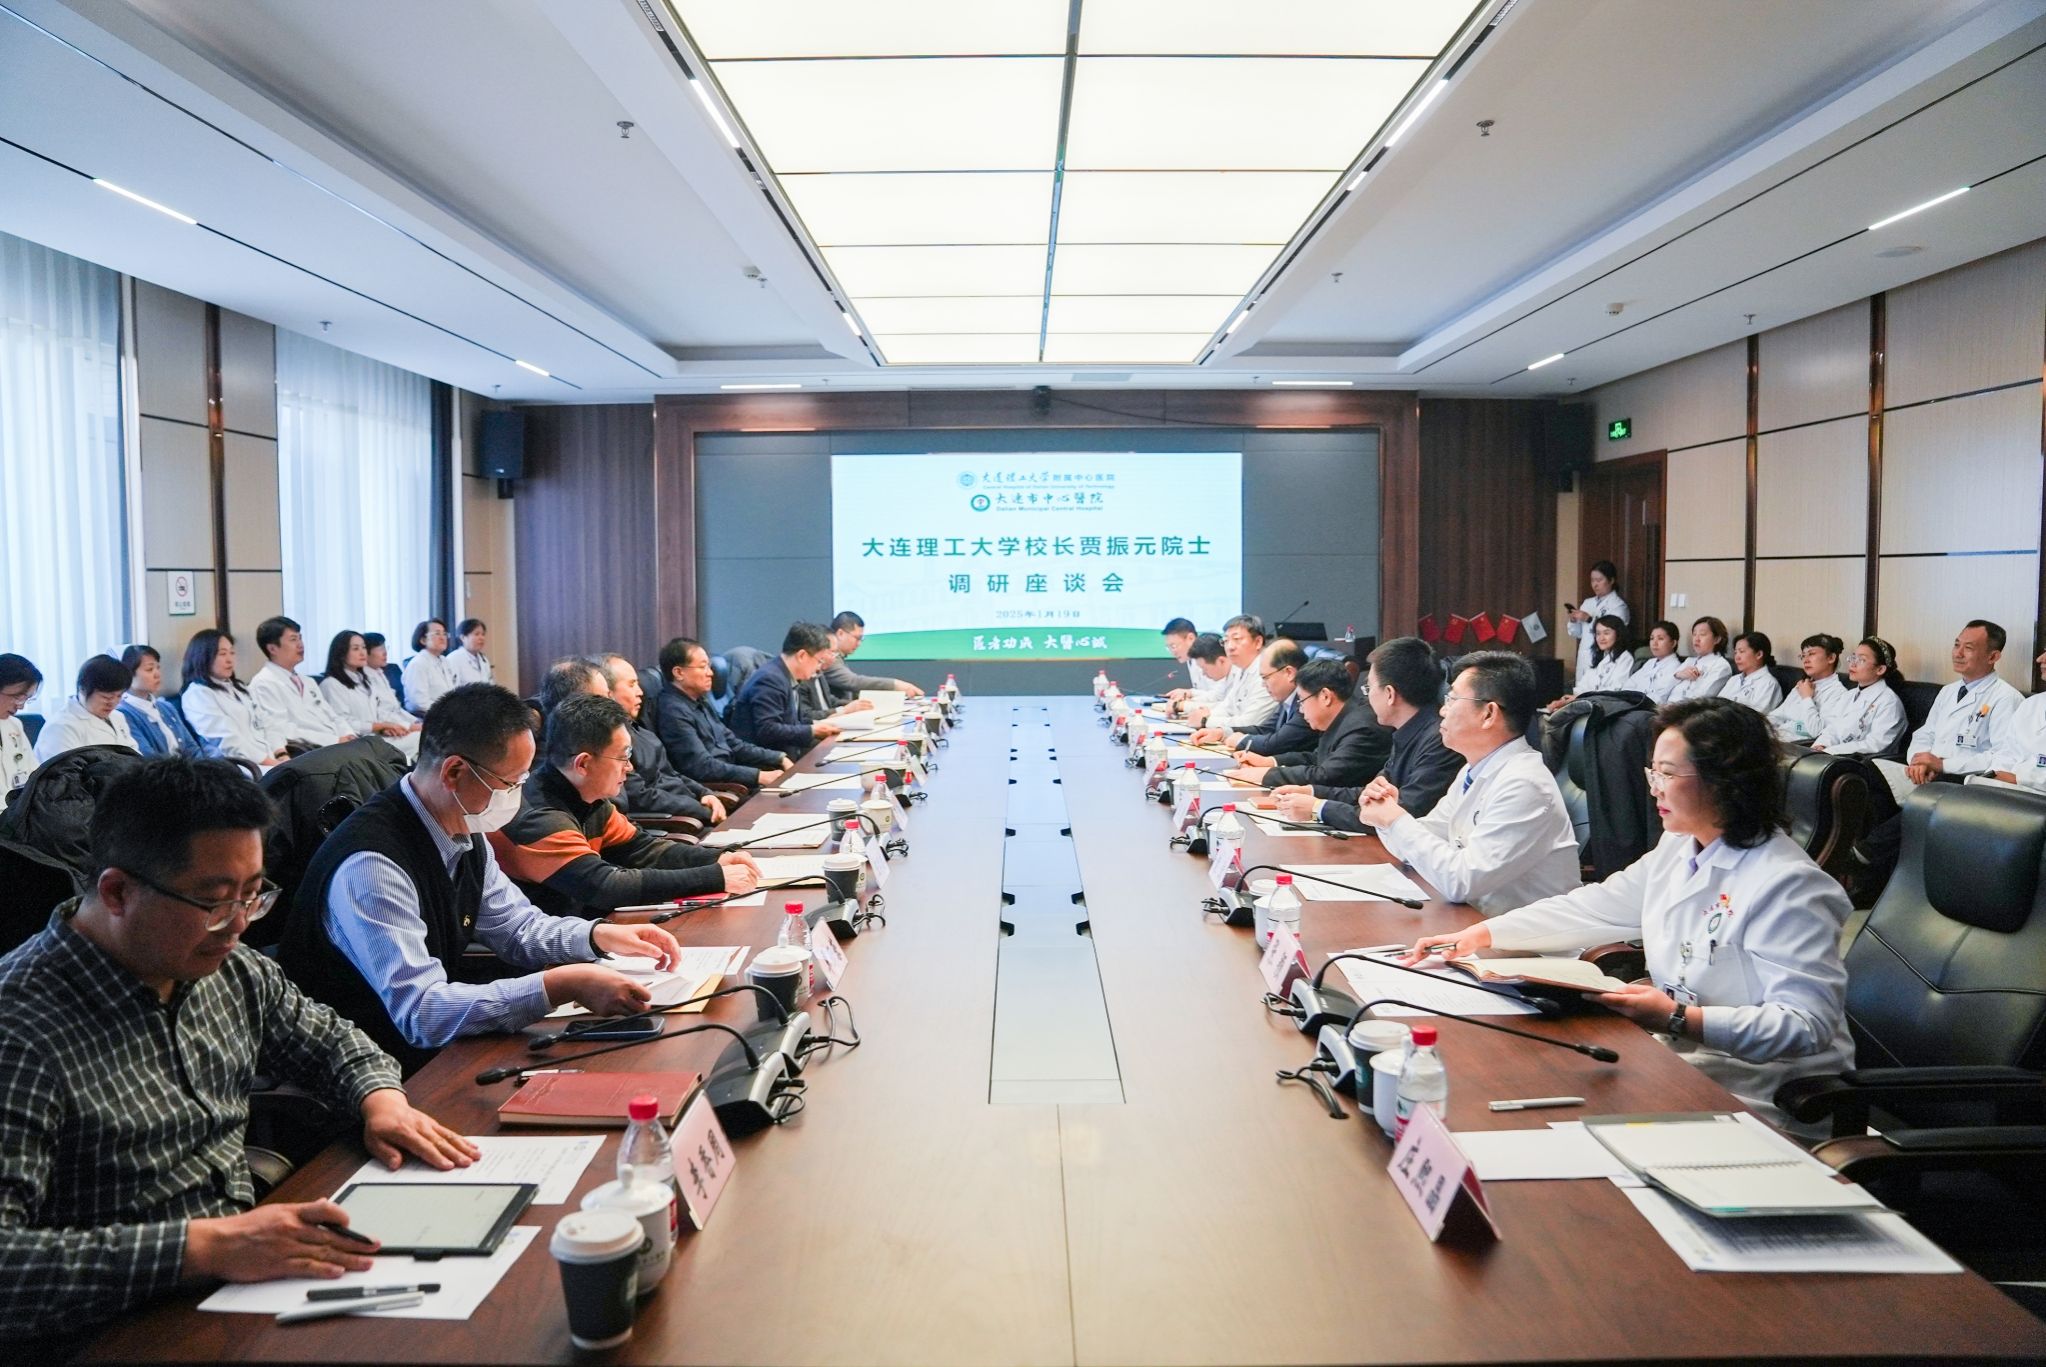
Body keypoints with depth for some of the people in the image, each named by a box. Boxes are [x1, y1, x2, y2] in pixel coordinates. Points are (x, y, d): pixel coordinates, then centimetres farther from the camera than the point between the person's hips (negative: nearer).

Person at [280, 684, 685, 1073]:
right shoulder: (371, 863, -26)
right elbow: (420, 1013, -31)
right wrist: (565, 985, -34)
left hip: (434, 1047, 8)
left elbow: (518, 926, 15)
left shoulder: (464, 831, 0)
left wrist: (602, 936, -3)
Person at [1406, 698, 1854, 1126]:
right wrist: (1481, 935, 5)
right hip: (1672, 1041, 8)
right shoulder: (1679, 848, 8)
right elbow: (1595, 906, 12)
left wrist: (1678, 1018, -30)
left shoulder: (1786, 885, -19)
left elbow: (1806, 1026, -23)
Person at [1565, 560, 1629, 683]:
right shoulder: (1587, 603, 16)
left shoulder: (1618, 605, -3)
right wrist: (1574, 621, -2)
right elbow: (1578, 633, 18)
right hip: (1584, 660, 6)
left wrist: (1589, 619, -20)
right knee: (1582, 691, 2)